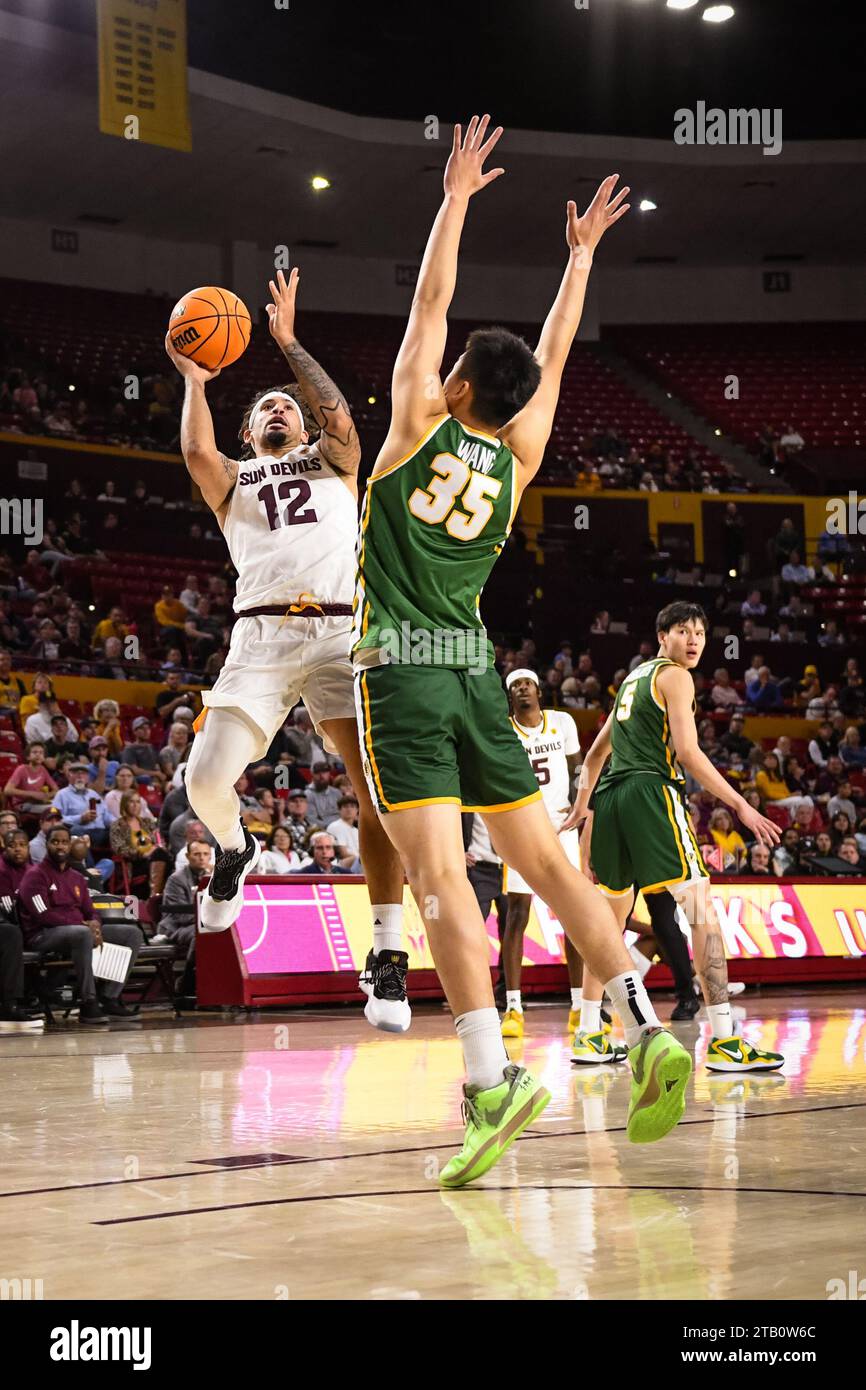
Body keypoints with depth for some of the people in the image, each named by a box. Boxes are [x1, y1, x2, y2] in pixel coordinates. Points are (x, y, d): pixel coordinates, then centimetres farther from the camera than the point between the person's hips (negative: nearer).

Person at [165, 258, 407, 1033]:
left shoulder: (332, 464, 25)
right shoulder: (234, 479, 24)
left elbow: (340, 418, 4)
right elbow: (197, 452, 2)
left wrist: (288, 343, 9)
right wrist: (194, 378, 13)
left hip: (341, 631, -1)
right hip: (262, 637, 1)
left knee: (381, 783, -16)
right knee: (206, 781, -14)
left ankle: (388, 957, -11)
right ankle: (237, 851, 24)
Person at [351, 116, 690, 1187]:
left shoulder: (421, 425, 0)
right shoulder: (517, 457, 10)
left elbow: (428, 303, 5)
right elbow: (553, 357, 24)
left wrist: (456, 198, 13)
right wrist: (582, 254, 32)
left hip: (403, 667, -5)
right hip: (475, 670, 5)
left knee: (438, 869, -15)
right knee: (543, 858, 6)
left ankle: (489, 1076, -26)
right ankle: (645, 1028, -7)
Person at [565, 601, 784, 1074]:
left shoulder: (634, 678, 25)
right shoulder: (674, 676, 0)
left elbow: (597, 751, 32)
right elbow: (687, 752, -12)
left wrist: (582, 805, 43)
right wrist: (741, 806, -12)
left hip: (611, 797, 9)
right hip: (652, 792, -9)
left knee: (611, 915, 19)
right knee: (703, 911, -12)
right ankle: (723, 1041, -21)